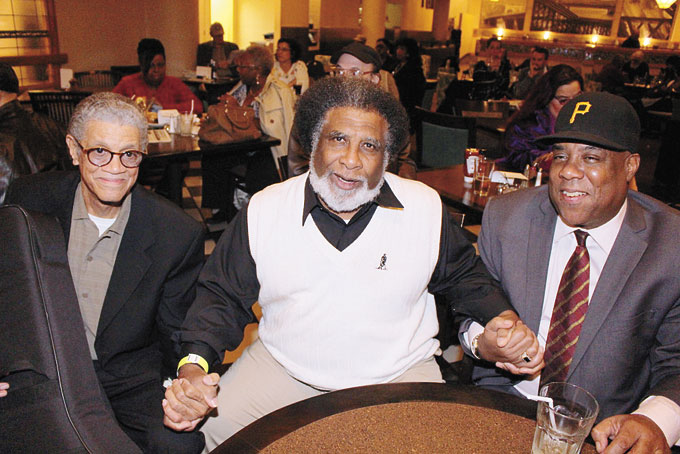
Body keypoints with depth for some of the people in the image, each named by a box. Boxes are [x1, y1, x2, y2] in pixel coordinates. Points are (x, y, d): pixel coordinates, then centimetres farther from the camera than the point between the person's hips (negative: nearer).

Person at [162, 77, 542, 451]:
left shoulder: (426, 207, -5)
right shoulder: (264, 211, -6)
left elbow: (463, 276, 9)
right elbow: (223, 295, 0)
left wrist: (502, 319, -11)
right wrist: (194, 365, -17)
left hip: (399, 374, 1)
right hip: (282, 368, 0)